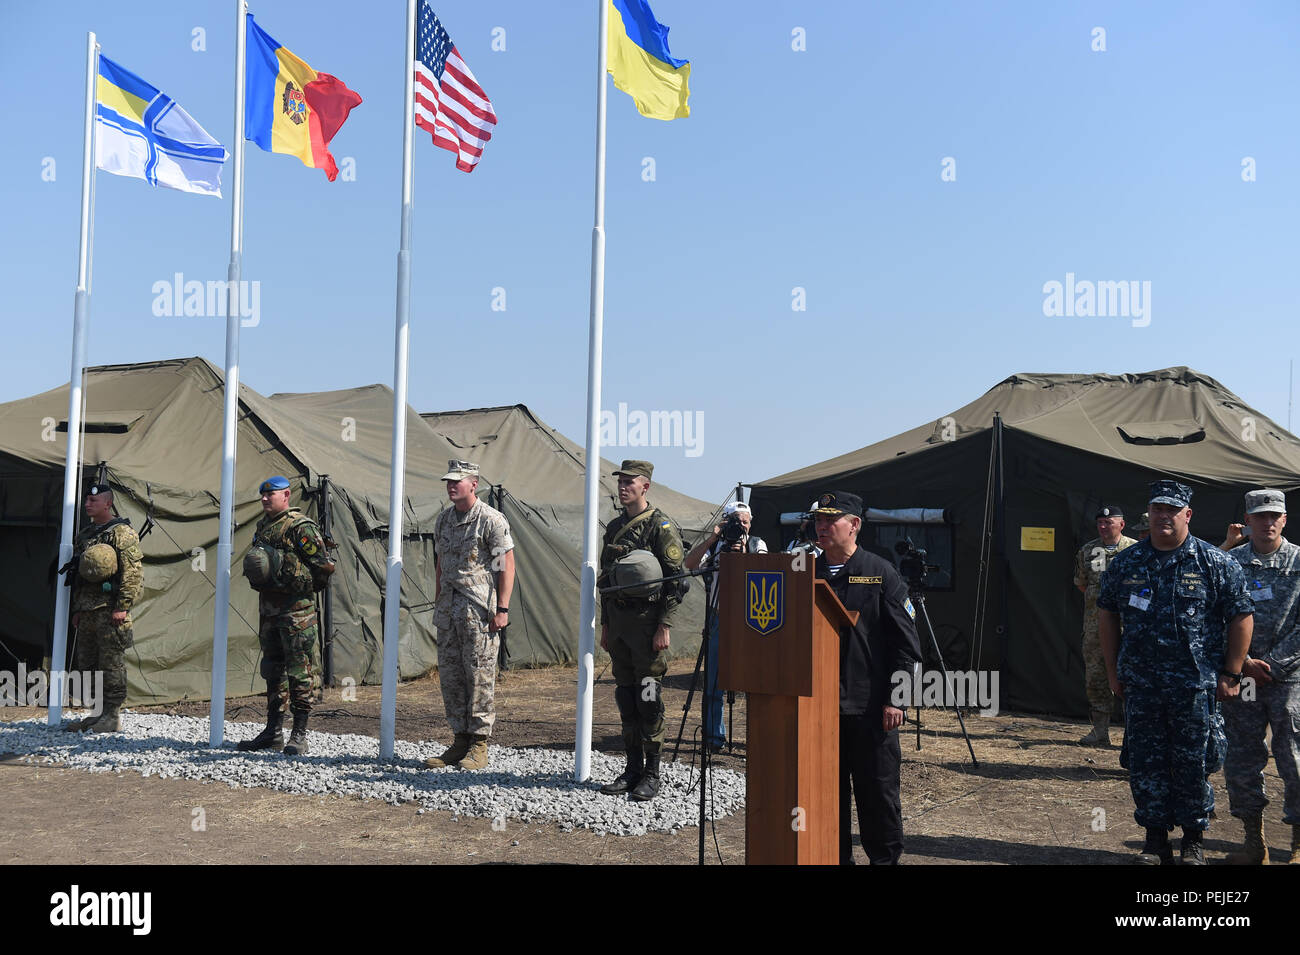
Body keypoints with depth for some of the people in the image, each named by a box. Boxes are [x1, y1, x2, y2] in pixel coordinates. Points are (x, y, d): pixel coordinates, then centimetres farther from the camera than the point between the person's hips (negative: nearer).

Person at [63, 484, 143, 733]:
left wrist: (122, 607, -18)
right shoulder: (84, 535, 18)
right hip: (86, 612, 9)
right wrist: (77, 609, 19)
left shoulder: (122, 533, -8)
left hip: (109, 611, -9)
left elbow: (134, 573, -14)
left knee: (111, 664, -5)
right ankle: (99, 713, 19)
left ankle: (113, 716, 1)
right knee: (86, 664, 11)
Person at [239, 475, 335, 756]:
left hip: (296, 609, -9)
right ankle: (273, 732, 22)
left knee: (301, 671, -4)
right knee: (273, 669, 14)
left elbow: (325, 566, -13)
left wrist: (297, 581, -8)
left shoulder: (301, 527, -10)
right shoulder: (263, 526, 16)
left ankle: (299, 735, 1)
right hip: (268, 608, 9)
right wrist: (256, 575, 10)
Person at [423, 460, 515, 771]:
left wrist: (502, 608, -15)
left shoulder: (491, 520, -7)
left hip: (479, 610, -7)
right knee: (450, 675, 8)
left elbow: (507, 565, -9)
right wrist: (438, 603, 18)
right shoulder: (443, 520, 15)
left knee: (480, 675, -4)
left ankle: (479, 744, 3)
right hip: (448, 608, 7)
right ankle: (460, 740, 17)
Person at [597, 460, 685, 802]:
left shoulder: (662, 526, -8)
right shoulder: (614, 528, 14)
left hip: (647, 622, -7)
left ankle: (652, 774, 4)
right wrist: (605, 625, 16)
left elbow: (675, 580, -12)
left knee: (649, 698, -4)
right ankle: (632, 768, 19)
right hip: (618, 622, 7)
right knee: (626, 697, 10)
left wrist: (665, 626, -17)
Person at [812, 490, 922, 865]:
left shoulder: (881, 573, -3)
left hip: (869, 707, -4)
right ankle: (836, 858, 24)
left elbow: (905, 642, -5)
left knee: (878, 792, 6)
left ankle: (886, 858, 21)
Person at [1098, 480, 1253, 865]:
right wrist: (1114, 671, 12)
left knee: (1193, 764, 5)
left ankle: (1193, 841, 21)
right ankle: (1155, 839, 19)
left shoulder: (1217, 564, -2)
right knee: (1145, 763, 6)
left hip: (1195, 686, -2)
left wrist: (1231, 674, -3)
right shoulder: (1124, 563, 6)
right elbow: (1107, 615, 14)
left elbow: (1241, 618, 0)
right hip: (1140, 685, 3)